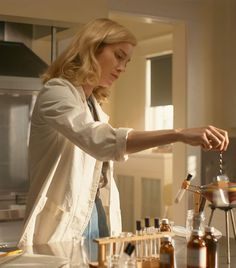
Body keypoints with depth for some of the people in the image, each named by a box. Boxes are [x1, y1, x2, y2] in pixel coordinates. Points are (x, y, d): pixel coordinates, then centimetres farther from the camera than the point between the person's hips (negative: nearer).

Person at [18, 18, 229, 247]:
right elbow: (101, 140, -33)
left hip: (97, 222, 8)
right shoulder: (56, 93, -14)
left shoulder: (94, 106, 15)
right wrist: (179, 134, -39)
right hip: (62, 230, -8)